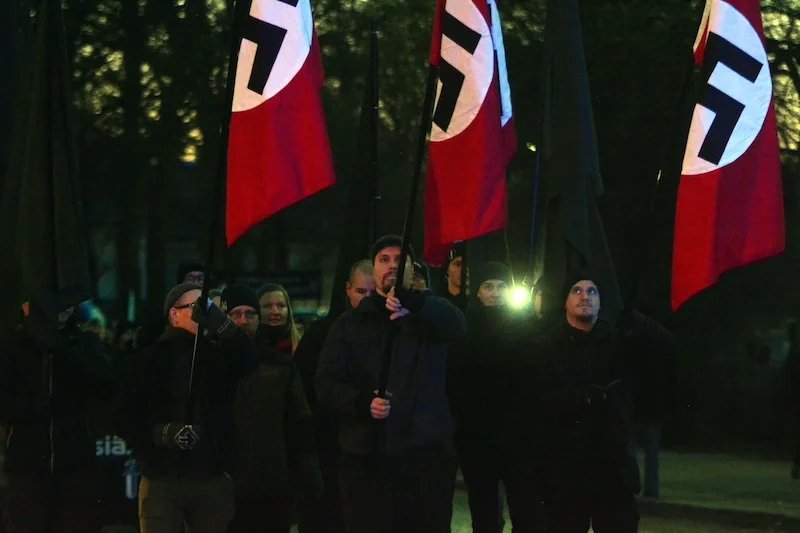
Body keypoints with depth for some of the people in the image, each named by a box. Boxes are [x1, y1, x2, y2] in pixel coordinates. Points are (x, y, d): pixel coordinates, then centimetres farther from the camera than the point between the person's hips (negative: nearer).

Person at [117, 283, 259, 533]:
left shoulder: (218, 354, 9)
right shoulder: (151, 359, 4)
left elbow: (251, 365, -12)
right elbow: (127, 420, 0)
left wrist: (219, 322, -18)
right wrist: (162, 433, -17)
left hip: (213, 479, 2)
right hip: (161, 481, -2)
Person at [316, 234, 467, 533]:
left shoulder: (428, 314, 8)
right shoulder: (349, 324, 13)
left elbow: (457, 326, -17)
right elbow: (326, 385, 6)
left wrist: (415, 303, -38)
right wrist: (361, 401, -16)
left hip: (423, 455, -1)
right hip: (366, 458, 1)